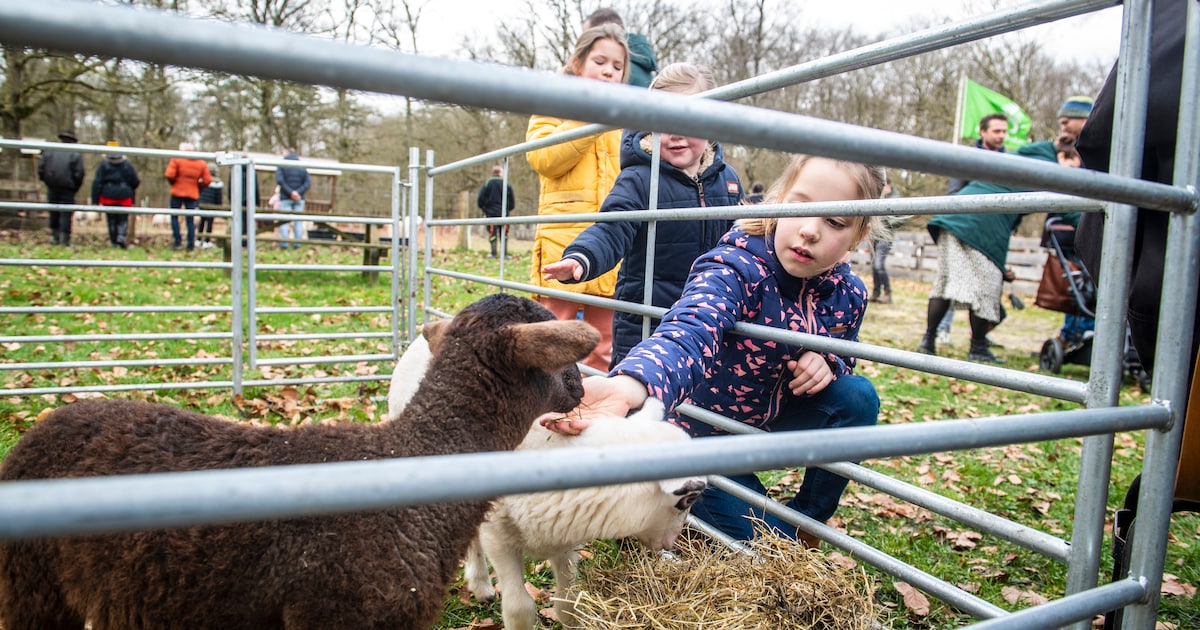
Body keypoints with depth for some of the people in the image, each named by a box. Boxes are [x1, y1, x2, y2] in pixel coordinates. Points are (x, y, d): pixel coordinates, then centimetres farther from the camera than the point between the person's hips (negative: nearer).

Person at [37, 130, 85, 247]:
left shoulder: (49, 151, 5)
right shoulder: (76, 155, -4)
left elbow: (41, 168, 2)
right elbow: (79, 174, -9)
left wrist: (47, 181, 14)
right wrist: (75, 188, 3)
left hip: (52, 188, 3)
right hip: (67, 189, -3)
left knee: (54, 212, 15)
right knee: (66, 214, -1)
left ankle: (54, 236, 21)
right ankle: (64, 239, -4)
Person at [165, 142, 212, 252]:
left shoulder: (176, 159, -5)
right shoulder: (202, 163, 4)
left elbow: (169, 175, -14)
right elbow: (207, 180, 1)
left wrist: (173, 183, 6)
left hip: (178, 192, -2)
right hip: (193, 194, 2)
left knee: (174, 216, 12)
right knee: (190, 220, 6)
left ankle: (177, 241, 4)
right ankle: (191, 245, 5)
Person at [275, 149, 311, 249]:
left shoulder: (281, 166, 2)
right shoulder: (302, 168, 11)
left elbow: (279, 180, -13)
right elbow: (308, 183, -2)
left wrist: (290, 192, -14)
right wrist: (298, 192, -11)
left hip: (285, 198, -2)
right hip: (299, 199, 2)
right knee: (298, 221, 5)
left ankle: (284, 243, -7)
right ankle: (297, 243, 1)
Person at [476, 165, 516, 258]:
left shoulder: (487, 184, -3)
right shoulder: (507, 184, -2)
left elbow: (480, 198, -3)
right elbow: (512, 200, 2)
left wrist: (483, 208, 14)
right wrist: (509, 209, 19)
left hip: (491, 213, -1)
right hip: (504, 213, 1)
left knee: (492, 234, 4)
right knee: (504, 235, 8)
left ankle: (493, 253, 3)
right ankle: (505, 254, 6)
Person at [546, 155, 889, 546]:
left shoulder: (848, 293, -11)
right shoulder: (738, 269, -31)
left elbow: (845, 353, 9)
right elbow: (688, 335, -51)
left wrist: (827, 362, -18)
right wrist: (628, 387, -74)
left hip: (774, 424, 5)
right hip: (707, 437, -5)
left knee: (857, 396, -18)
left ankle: (809, 518, 5)